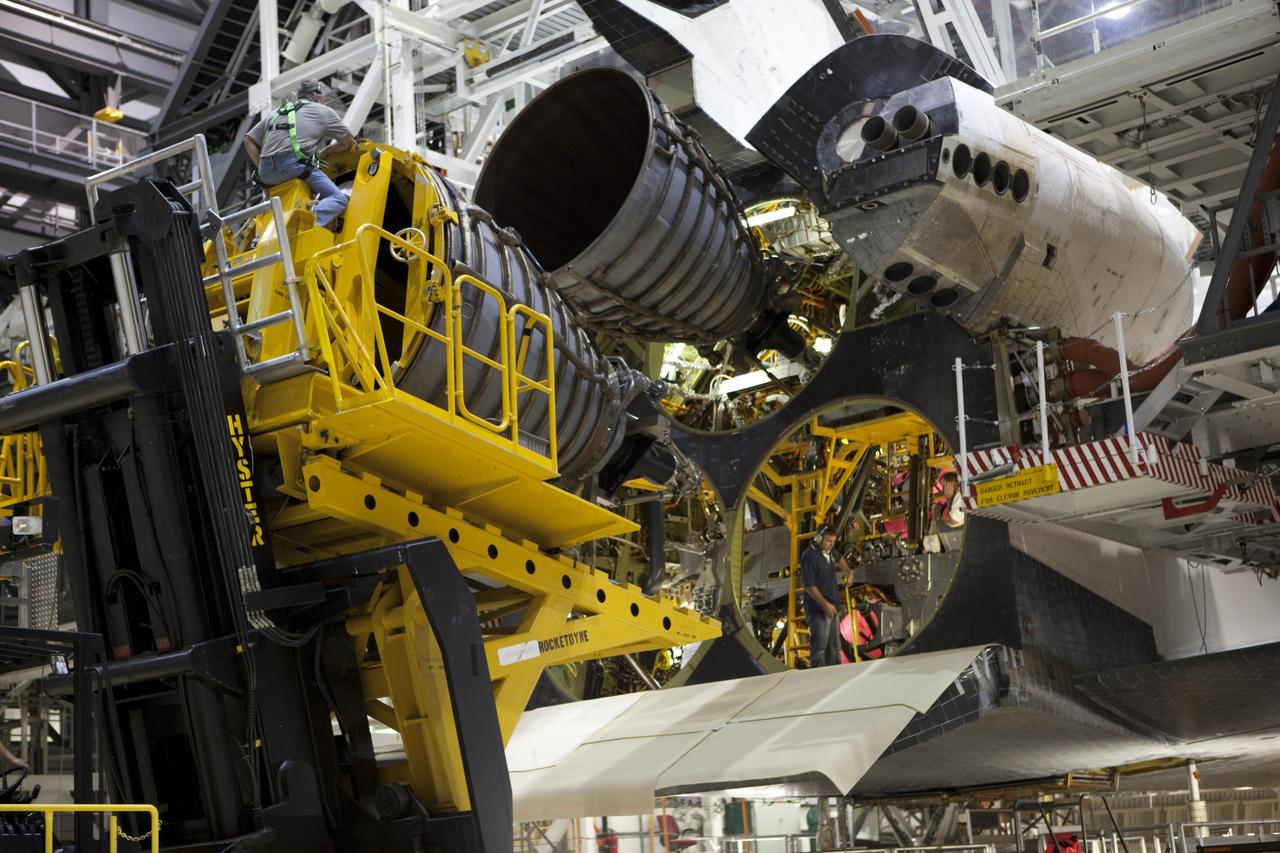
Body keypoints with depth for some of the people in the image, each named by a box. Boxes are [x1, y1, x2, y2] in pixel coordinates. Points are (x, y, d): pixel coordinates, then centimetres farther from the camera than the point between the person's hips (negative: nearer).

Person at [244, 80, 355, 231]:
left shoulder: (276, 113, 31)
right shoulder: (323, 111, 17)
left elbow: (249, 141, 27)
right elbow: (348, 141, 20)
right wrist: (324, 153, 34)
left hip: (267, 174, 6)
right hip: (294, 165, -6)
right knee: (338, 199, -8)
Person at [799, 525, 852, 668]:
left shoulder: (829, 551, 6)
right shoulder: (809, 557, -20)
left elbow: (839, 560, 33)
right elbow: (809, 586, -22)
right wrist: (825, 604, -24)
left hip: (832, 607, 9)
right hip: (818, 610, -9)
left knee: (834, 648, 14)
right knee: (819, 648, -9)